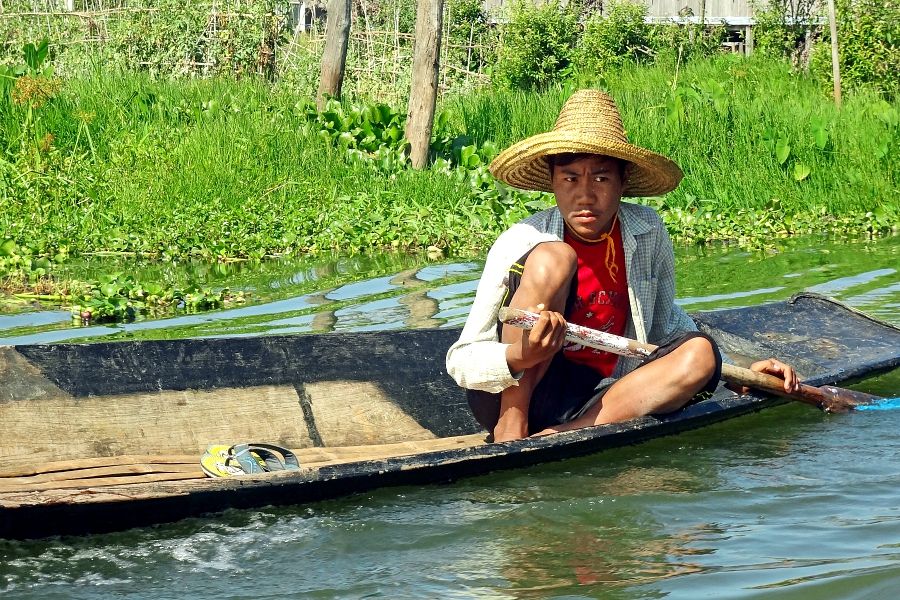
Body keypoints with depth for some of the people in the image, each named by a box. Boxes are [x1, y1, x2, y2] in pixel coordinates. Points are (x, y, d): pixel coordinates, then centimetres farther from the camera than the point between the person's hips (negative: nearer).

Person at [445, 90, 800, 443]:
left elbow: (664, 322, 20)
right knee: (551, 258, -22)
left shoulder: (647, 234, 1)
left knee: (700, 353, -19)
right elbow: (460, 361, -14)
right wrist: (521, 356, -36)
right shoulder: (519, 243, -12)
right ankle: (511, 428, -22)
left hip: (593, 405, 5)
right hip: (513, 396, -5)